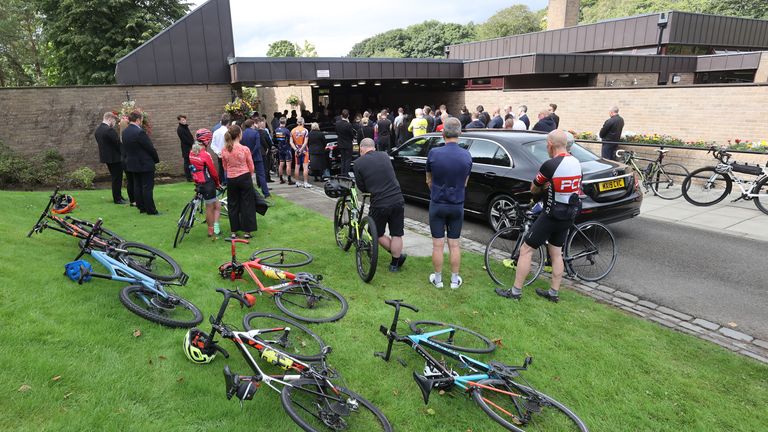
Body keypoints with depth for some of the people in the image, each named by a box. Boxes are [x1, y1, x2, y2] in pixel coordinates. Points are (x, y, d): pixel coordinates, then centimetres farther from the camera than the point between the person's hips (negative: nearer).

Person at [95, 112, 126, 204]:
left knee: (114, 178, 19)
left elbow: (102, 144, 12)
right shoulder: (110, 130, -20)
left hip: (106, 157, 9)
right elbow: (118, 143, -18)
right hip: (115, 158, -9)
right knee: (117, 179, -1)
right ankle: (118, 199, 4)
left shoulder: (97, 130, 9)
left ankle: (117, 196, 27)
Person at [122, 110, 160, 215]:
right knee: (147, 187, -2)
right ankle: (150, 210, 2)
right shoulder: (139, 132, -21)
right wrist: (156, 159, -2)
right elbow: (150, 148, -17)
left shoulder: (124, 132, 5)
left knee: (137, 186, 13)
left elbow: (126, 148, 11)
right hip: (145, 164, -8)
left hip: (132, 163, 8)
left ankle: (141, 207, 20)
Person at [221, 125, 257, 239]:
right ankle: (247, 231, 11)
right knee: (247, 204, 7)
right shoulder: (245, 149, -13)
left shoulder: (224, 150, -4)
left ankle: (234, 232, 18)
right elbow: (251, 167, -4)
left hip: (231, 179, 3)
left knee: (233, 205, 13)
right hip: (244, 178, -3)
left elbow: (225, 167, 6)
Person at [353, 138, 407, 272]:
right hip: (398, 201, 3)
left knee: (378, 234, 19)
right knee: (396, 235, 14)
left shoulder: (359, 162, -3)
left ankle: (398, 256, 22)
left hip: (379, 204, -3)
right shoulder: (384, 155, 7)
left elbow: (361, 188, 3)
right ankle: (395, 263, 22)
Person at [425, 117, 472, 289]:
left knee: (438, 244, 8)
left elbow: (429, 180, 2)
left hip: (437, 204, -2)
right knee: (454, 244, 12)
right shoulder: (467, 156, -7)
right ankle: (455, 280, 21)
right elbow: (464, 183, 7)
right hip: (457, 205, 2)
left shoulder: (434, 153, -13)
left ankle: (438, 279, 19)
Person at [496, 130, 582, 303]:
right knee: (556, 254, 18)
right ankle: (554, 293, 26)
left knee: (525, 250, 0)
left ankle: (515, 292, 5)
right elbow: (577, 189, 14)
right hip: (568, 215, 8)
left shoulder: (550, 165, -20)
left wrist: (542, 189, 16)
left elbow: (533, 189, -6)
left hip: (551, 216, -8)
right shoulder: (576, 162, 4)